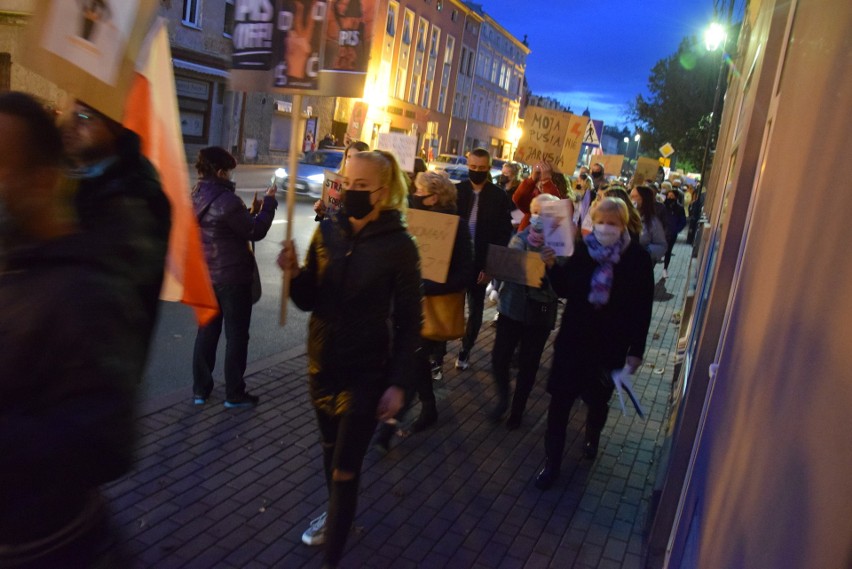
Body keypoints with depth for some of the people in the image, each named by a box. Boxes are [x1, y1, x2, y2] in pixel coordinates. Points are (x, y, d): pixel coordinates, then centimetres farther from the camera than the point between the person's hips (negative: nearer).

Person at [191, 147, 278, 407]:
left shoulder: (196, 197, 4)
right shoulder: (227, 200, -22)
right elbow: (255, 232, -14)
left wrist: (252, 211, 9)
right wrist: (268, 203, -5)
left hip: (206, 275, 8)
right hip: (232, 276, -7)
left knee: (206, 332, 16)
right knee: (236, 336, 5)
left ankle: (200, 390, 24)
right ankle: (234, 394, 14)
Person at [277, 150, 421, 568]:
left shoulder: (398, 245, -15)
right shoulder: (327, 231, -4)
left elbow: (409, 321, -10)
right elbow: (308, 301, 0)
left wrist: (399, 383, -13)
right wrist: (295, 273, -20)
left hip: (366, 373, -5)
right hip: (322, 364, 5)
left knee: (345, 469, -1)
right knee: (331, 447, 25)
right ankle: (335, 514, 51)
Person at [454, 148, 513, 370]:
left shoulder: (499, 197, -6)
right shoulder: (456, 190, -1)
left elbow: (504, 234, -7)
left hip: (481, 264, -1)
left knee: (475, 309, 13)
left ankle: (465, 350, 29)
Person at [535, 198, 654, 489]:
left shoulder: (638, 258, -10)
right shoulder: (582, 249, -6)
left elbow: (642, 309, -7)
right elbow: (564, 290, 0)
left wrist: (637, 350, -7)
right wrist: (552, 266, -18)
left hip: (610, 344, -1)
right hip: (573, 337, 1)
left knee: (599, 399, 18)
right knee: (560, 398, 2)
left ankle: (592, 436, 51)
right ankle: (552, 461, 17)